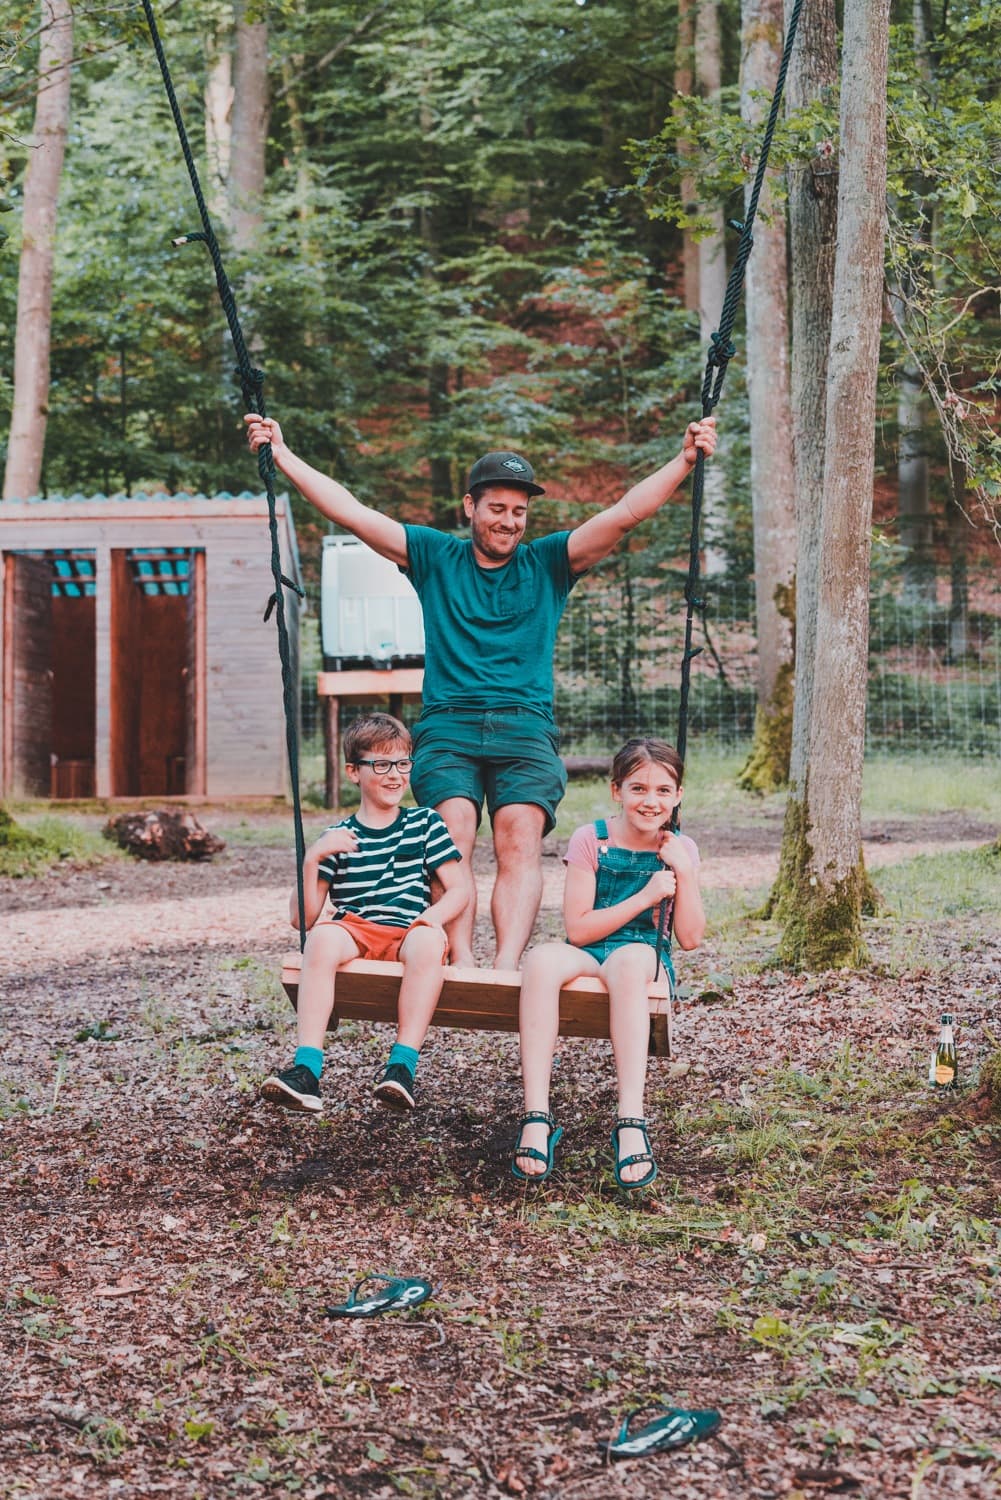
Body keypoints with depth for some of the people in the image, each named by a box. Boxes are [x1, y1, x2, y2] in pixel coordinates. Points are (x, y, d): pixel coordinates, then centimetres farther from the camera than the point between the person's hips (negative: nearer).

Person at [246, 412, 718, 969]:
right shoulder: (435, 557, 16)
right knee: (453, 837, -24)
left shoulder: (548, 563, 16)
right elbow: (351, 512, 13)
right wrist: (283, 454, 10)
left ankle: (507, 966, -39)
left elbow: (627, 513, 7)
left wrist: (685, 459, -3)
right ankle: (461, 965, -35)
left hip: (525, 729, 0)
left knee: (522, 839, -24)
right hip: (448, 727, 0)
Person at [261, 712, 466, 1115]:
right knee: (323, 936, -35)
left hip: (409, 933, 0)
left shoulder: (425, 823, 14)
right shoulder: (338, 838, 12)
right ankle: (306, 1070, -42)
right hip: (355, 932, 0)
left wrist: (434, 916, -14)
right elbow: (302, 917, 6)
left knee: (428, 940, -36)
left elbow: (458, 890, 8)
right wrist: (311, 860, -9)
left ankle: (403, 1065, -39)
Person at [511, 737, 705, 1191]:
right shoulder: (591, 840, 1)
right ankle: (536, 1117, -43)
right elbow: (578, 929, -5)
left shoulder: (680, 849, 8)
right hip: (588, 956, 0)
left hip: (647, 958, 0)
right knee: (542, 959, -36)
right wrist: (645, 897, -10)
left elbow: (690, 938, 3)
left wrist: (684, 872, -7)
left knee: (628, 959, -39)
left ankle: (630, 1124, -48)